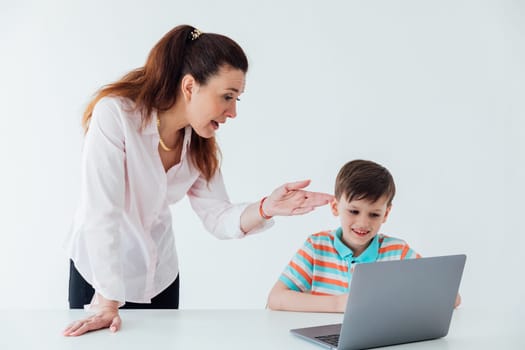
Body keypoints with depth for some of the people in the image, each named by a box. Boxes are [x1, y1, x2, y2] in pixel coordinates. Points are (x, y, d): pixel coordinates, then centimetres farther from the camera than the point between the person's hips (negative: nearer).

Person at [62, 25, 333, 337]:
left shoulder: (199, 141, -7)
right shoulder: (115, 114, -26)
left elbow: (218, 218, -8)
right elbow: (102, 212, -29)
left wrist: (266, 209, -27)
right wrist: (106, 302, -29)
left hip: (159, 275, 5)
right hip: (98, 270, -5)